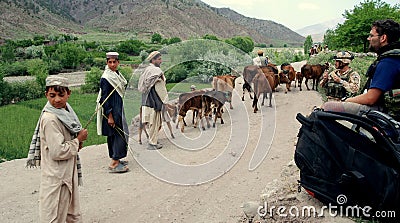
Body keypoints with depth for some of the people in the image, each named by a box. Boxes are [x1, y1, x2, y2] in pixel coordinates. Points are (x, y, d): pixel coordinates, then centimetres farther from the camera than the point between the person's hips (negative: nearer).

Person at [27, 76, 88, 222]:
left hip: (69, 172, 9)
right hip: (56, 178, -9)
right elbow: (58, 152, -25)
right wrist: (78, 140, -13)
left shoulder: (65, 111, 5)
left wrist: (77, 142, 0)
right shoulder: (50, 119, -23)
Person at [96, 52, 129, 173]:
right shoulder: (106, 78, -17)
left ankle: (116, 160, 25)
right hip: (111, 111, -9)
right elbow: (104, 98, -19)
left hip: (118, 110, 9)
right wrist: (110, 116, -21)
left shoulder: (117, 74, 11)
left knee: (114, 135, 15)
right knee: (119, 135, -8)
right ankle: (113, 164, -2)